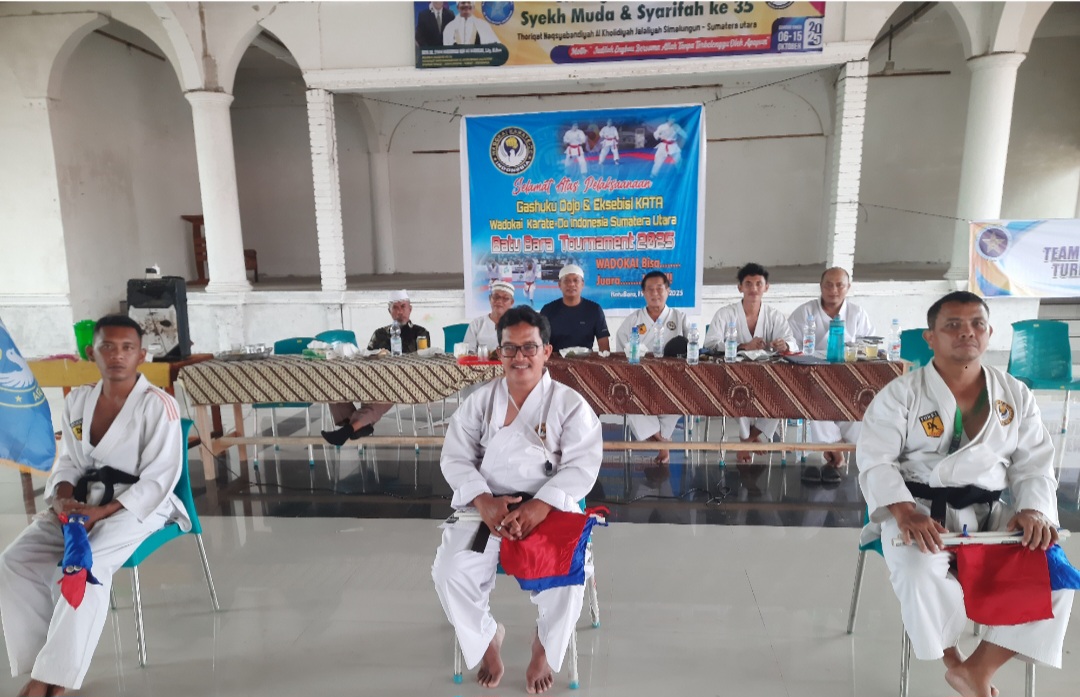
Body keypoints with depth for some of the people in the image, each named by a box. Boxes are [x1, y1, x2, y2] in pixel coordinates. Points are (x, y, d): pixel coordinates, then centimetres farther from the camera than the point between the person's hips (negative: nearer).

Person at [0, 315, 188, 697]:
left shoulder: (158, 405, -15)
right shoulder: (77, 400, 6)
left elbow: (158, 480, -16)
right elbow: (68, 462, 11)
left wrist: (101, 513, -24)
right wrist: (64, 498, -11)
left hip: (139, 504, -6)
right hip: (83, 500, 7)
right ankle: (38, 661, 0)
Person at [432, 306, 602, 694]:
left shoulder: (570, 404, -3)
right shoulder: (479, 401, 4)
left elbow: (581, 466, -10)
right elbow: (455, 458, 1)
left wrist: (537, 507, -25)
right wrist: (485, 502, -18)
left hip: (550, 510, -2)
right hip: (488, 509, 2)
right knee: (450, 572, -19)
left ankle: (545, 647, 9)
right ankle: (486, 637, 14)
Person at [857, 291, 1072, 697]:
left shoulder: (1016, 395, 7)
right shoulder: (900, 394, -5)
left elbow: (1034, 464, 8)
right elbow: (875, 460, -10)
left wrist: (1034, 509, -13)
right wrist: (905, 513, -25)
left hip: (990, 512, 4)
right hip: (920, 509, -4)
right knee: (921, 575, -31)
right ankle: (953, 661, 2)